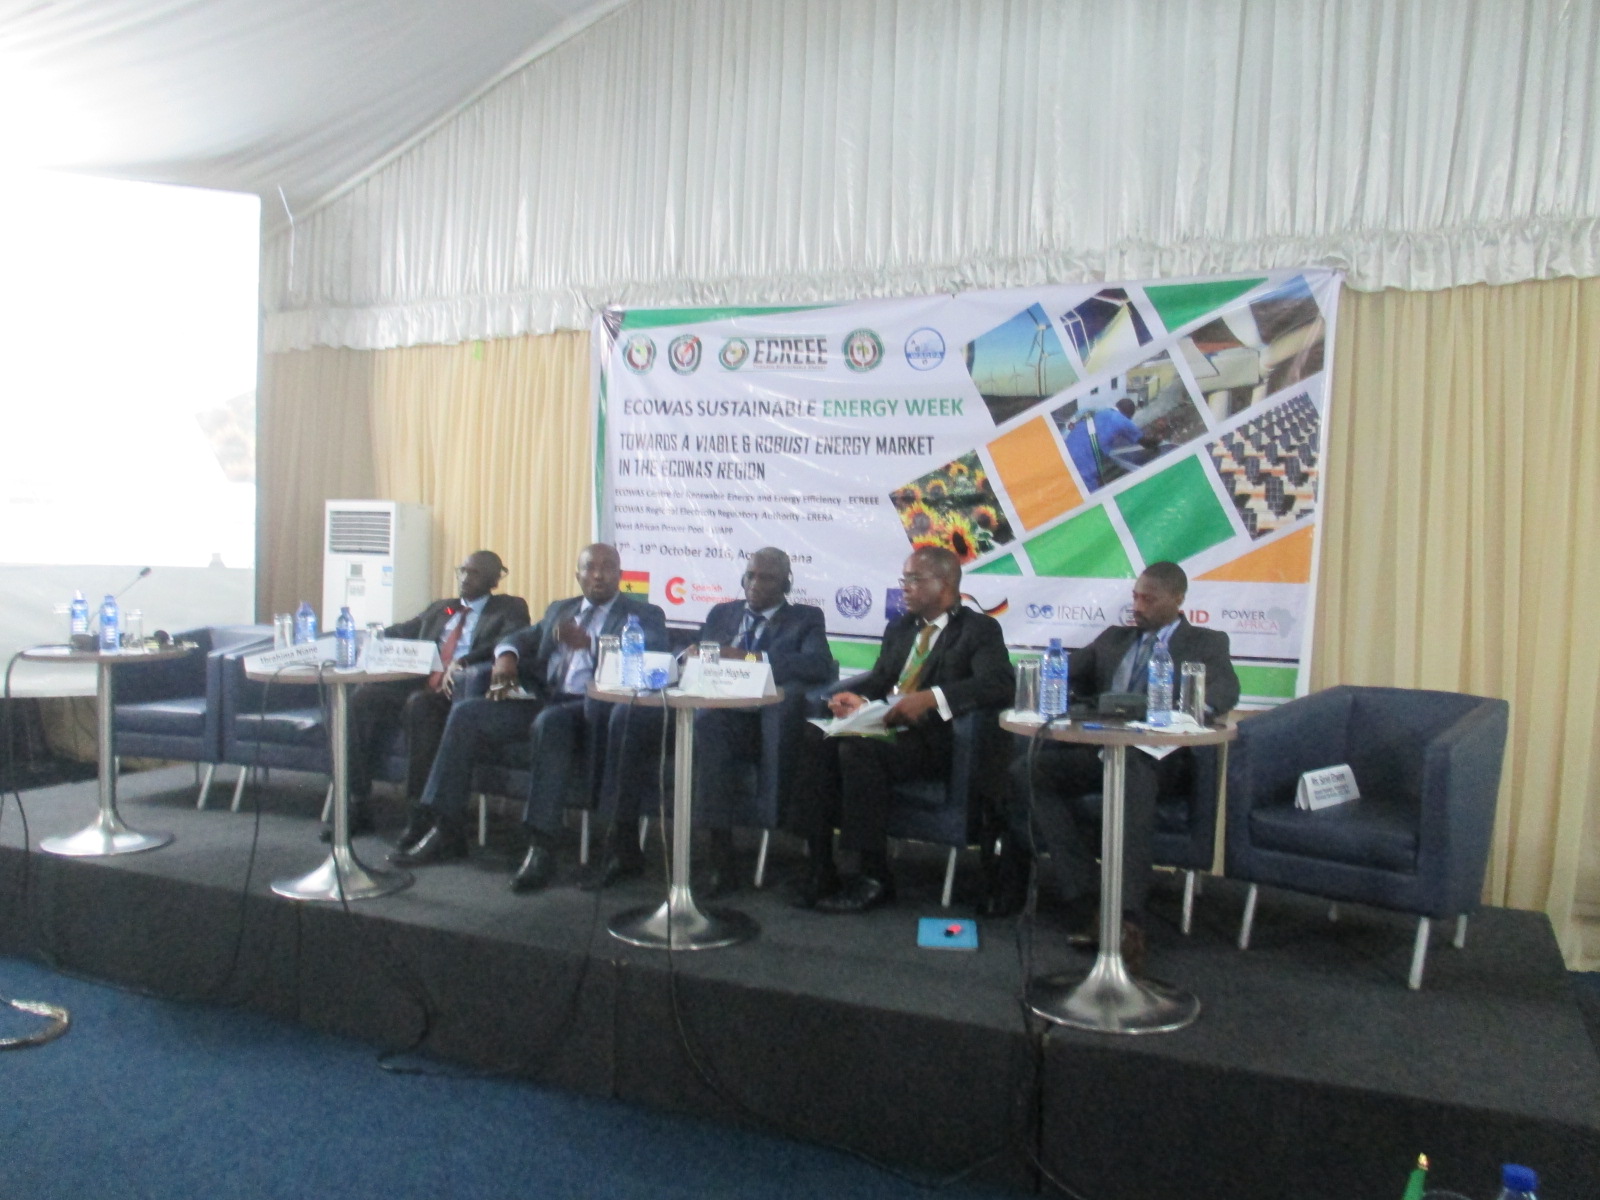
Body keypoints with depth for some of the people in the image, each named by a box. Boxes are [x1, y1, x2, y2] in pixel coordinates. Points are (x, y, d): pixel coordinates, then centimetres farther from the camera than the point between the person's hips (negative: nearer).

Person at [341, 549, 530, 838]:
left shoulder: (510, 609, 10)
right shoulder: (439, 609, 30)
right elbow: (400, 633, 28)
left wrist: (463, 662, -25)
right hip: (421, 683, 6)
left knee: (420, 704, -35)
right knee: (364, 697, -19)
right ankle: (357, 805, -15)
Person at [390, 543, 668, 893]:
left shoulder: (645, 616, 8)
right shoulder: (559, 610, 28)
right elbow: (522, 639, 24)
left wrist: (587, 643, -18)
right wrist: (507, 655, -2)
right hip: (541, 699, 6)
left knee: (550, 722, -38)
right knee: (466, 714, -12)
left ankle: (541, 845, -35)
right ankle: (444, 829, -9)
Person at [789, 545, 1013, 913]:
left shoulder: (979, 630, 1)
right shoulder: (899, 629, 24)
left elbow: (997, 685, -15)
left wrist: (931, 698, -28)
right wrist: (858, 698, -4)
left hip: (931, 741, -6)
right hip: (882, 728, 7)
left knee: (857, 749, -33)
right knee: (812, 738, -21)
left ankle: (873, 877, -20)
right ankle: (820, 867, -18)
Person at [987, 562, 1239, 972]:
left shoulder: (1207, 643, 13)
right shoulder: (1113, 638, 26)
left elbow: (1227, 689, -8)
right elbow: (1065, 674, 20)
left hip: (1157, 756, -5)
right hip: (1099, 748, 5)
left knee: (1133, 773, -40)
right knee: (1026, 770, -22)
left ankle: (1129, 917, -45)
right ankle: (1084, 899, -27)